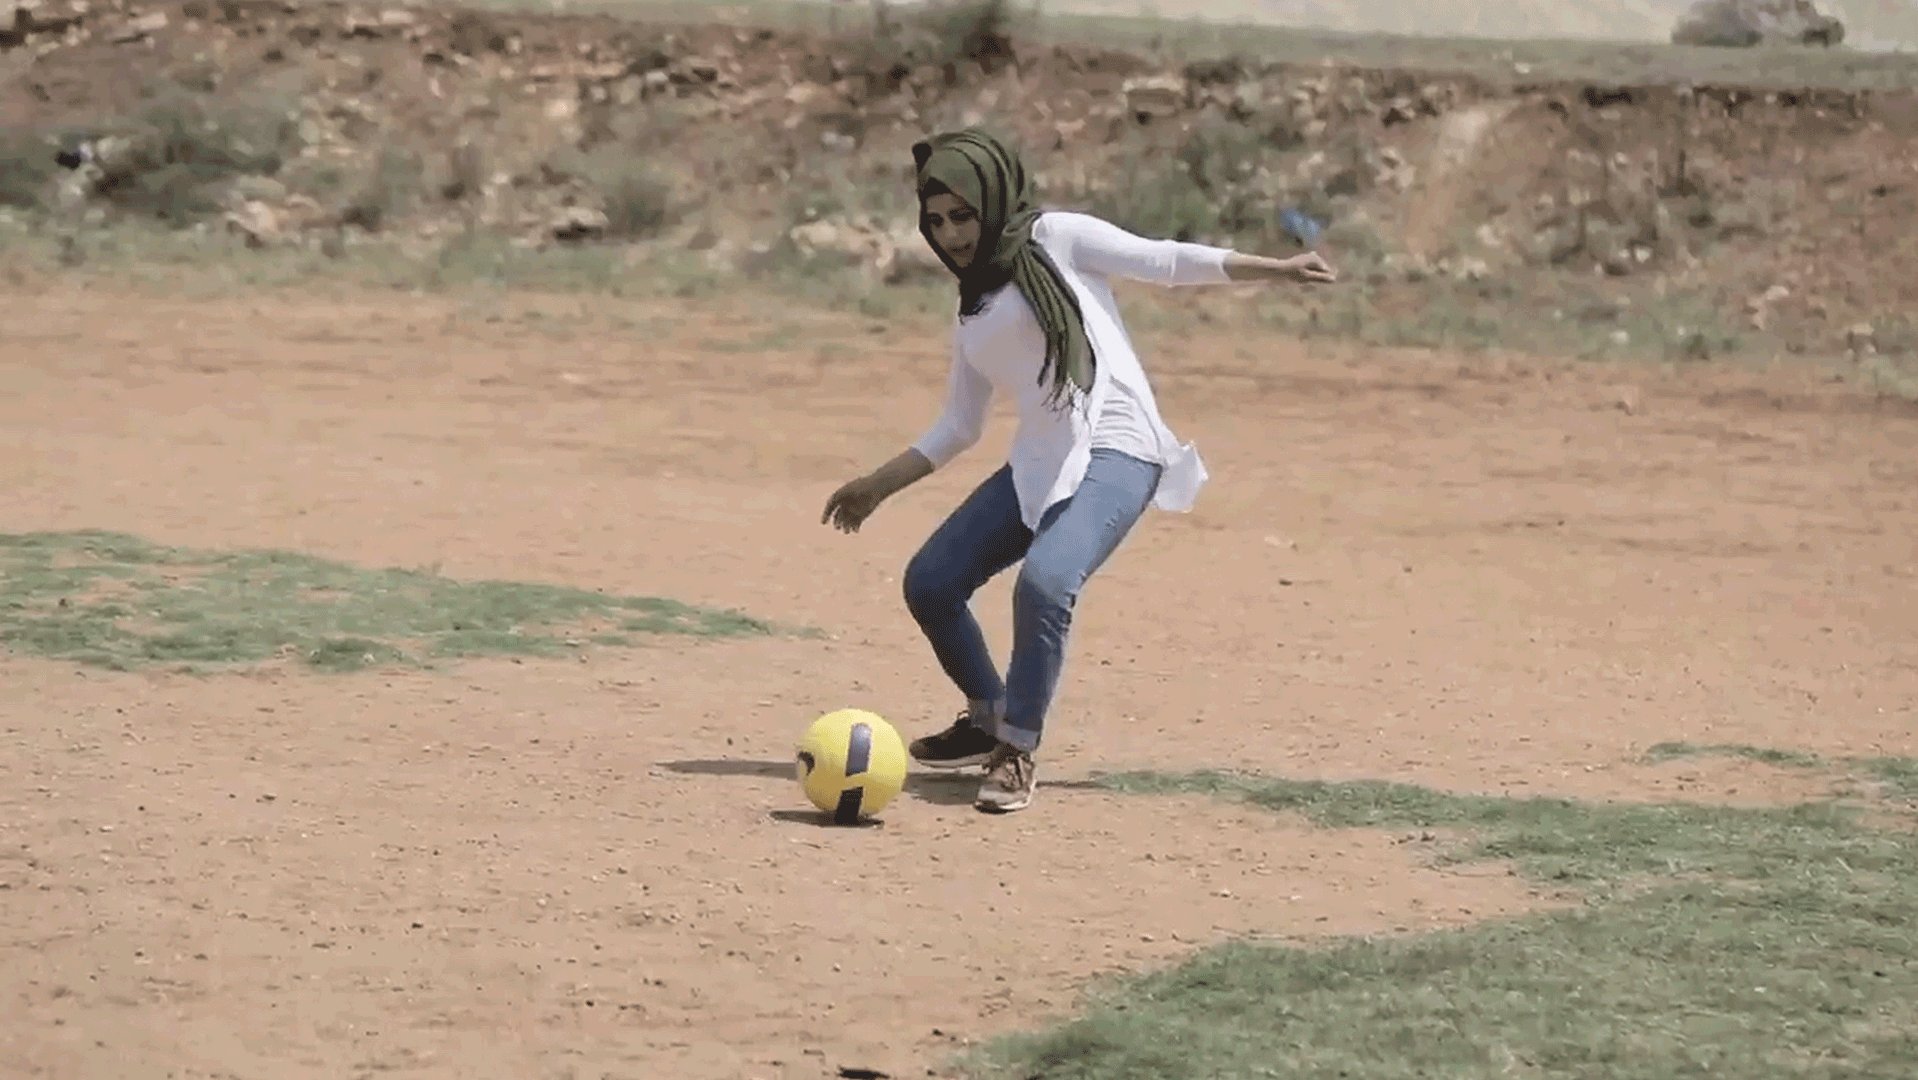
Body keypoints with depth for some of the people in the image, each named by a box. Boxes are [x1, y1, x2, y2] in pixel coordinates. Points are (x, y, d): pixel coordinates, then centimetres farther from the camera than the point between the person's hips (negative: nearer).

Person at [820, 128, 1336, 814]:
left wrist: (1277, 270, -10)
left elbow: (1165, 261, -3)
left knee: (1045, 581, -30)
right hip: (1038, 464, 8)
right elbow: (958, 428, 25)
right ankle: (990, 720, 25)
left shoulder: (1054, 240, 1)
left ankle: (1017, 753, -16)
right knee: (929, 582, 4)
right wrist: (878, 487, 23)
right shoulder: (972, 314, 20)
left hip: (1116, 449, -8)